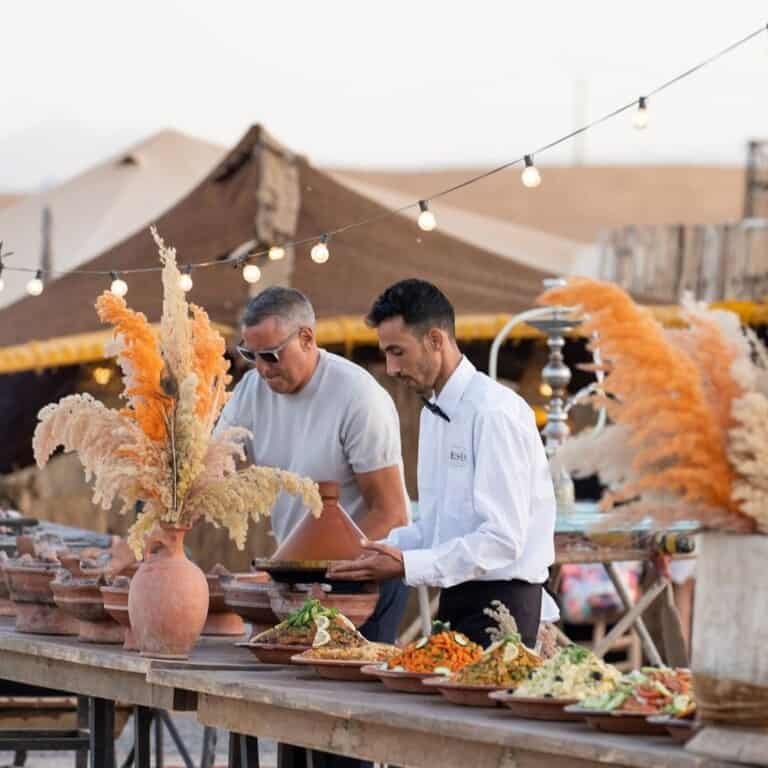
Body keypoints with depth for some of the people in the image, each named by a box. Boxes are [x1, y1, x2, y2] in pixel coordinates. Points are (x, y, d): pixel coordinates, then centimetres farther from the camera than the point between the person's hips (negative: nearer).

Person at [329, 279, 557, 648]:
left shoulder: (494, 413, -17)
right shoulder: (433, 412, 14)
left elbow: (502, 539, -22)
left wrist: (406, 564, -24)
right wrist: (382, 549, 3)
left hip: (500, 603, -9)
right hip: (456, 601, 9)